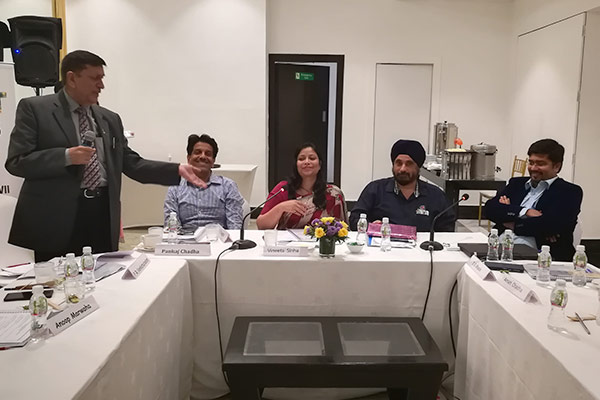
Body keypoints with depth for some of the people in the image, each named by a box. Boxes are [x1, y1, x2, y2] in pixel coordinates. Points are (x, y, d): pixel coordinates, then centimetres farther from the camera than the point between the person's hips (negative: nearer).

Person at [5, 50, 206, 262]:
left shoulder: (110, 119, 14)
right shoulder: (35, 108, 1)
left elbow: (131, 164, 11)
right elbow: (16, 162, -6)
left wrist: (177, 170, 0)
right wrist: (66, 157, -20)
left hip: (103, 215, 4)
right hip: (55, 218, -4)